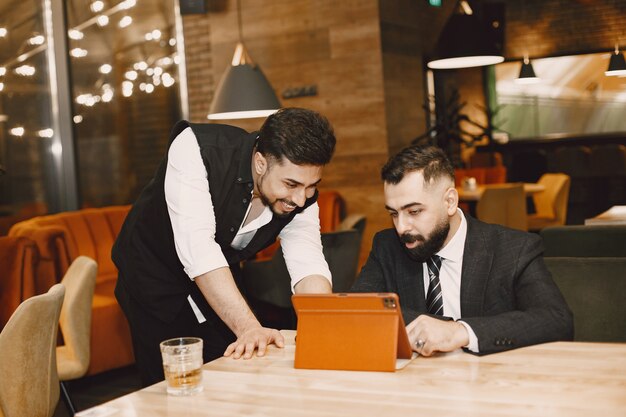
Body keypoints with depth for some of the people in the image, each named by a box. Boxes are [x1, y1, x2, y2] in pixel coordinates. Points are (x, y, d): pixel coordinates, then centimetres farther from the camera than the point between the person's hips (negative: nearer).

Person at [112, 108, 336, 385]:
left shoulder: (301, 194, -18)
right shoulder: (195, 149, -32)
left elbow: (309, 267, -23)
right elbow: (197, 245, -41)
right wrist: (249, 327, -48)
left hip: (219, 281, 4)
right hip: (154, 276, -4)